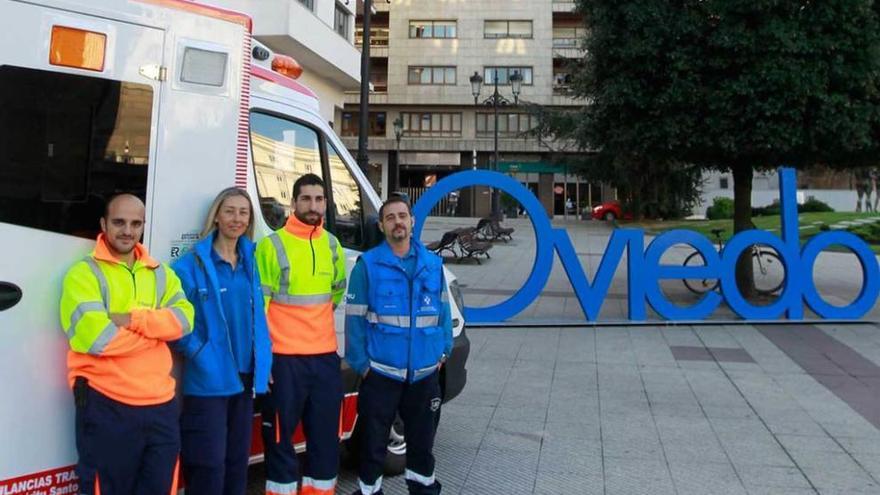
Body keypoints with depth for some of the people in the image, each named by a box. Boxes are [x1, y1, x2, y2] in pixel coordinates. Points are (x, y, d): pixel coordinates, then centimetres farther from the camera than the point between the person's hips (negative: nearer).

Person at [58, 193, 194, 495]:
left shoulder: (160, 273, 13)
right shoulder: (84, 274, -5)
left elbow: (184, 319, -3)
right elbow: (97, 339, -19)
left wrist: (134, 319, -18)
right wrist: (156, 327, -7)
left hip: (161, 404, 5)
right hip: (106, 406, -5)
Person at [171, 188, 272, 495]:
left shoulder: (252, 262, 9)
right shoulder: (194, 263, -10)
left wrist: (264, 361, 8)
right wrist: (197, 354, -17)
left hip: (244, 377, 6)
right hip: (208, 380, -6)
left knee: (238, 461, 16)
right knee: (210, 465, -2)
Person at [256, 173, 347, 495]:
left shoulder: (332, 245, 7)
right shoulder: (271, 245, -10)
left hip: (325, 356, 5)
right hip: (284, 358, -5)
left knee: (326, 436, 14)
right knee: (280, 437, 5)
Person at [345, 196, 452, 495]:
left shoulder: (433, 263, 4)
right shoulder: (368, 265, -7)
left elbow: (443, 311, 11)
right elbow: (354, 317, -8)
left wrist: (444, 351, 6)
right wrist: (360, 363, -11)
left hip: (425, 373, 4)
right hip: (380, 373, -3)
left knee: (422, 438, 20)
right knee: (374, 443, 8)